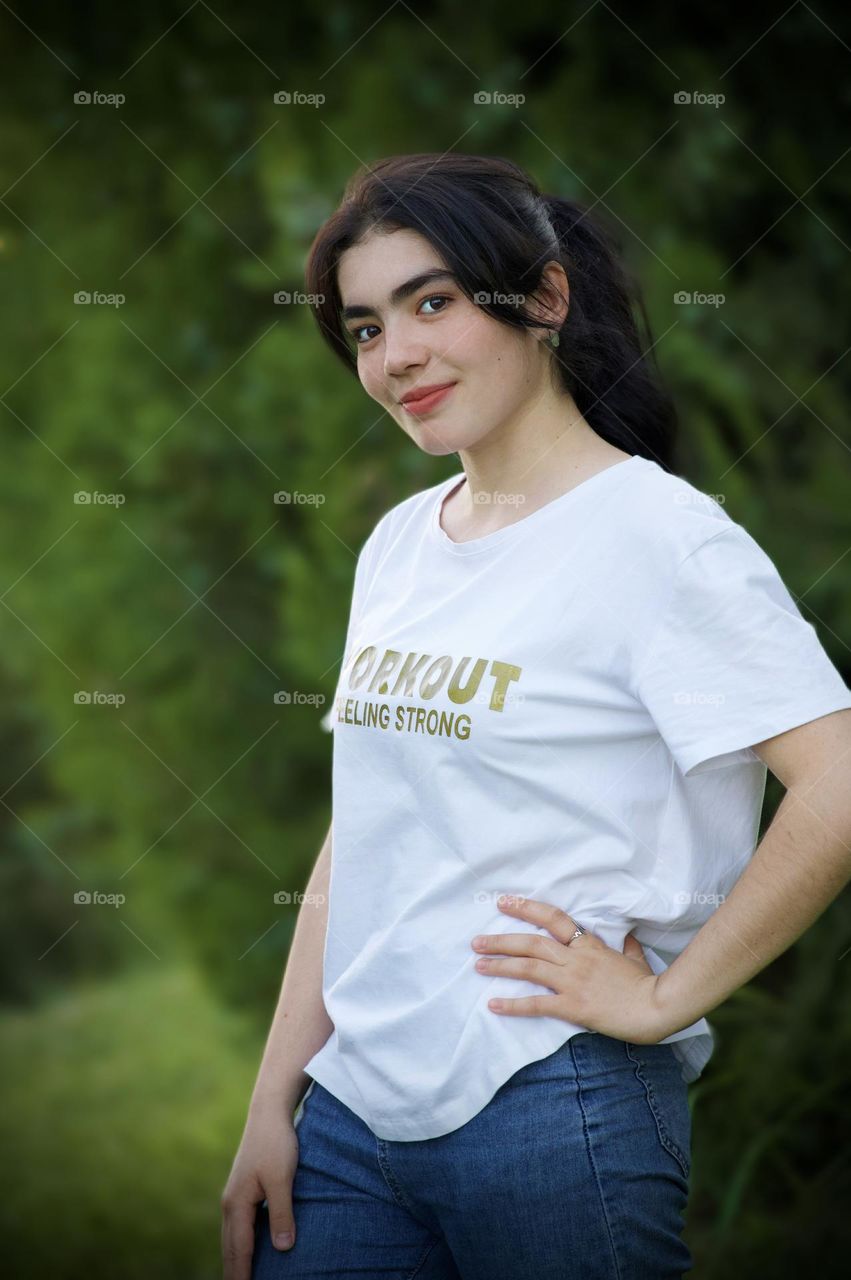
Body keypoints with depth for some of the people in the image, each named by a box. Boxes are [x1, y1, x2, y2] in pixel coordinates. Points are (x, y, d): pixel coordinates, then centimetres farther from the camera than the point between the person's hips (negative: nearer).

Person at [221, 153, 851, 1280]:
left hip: (551, 1120, -6)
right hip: (353, 1107, 6)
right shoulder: (400, 544, 13)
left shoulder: (652, 533, -10)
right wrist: (273, 1105, 11)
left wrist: (660, 999, -14)